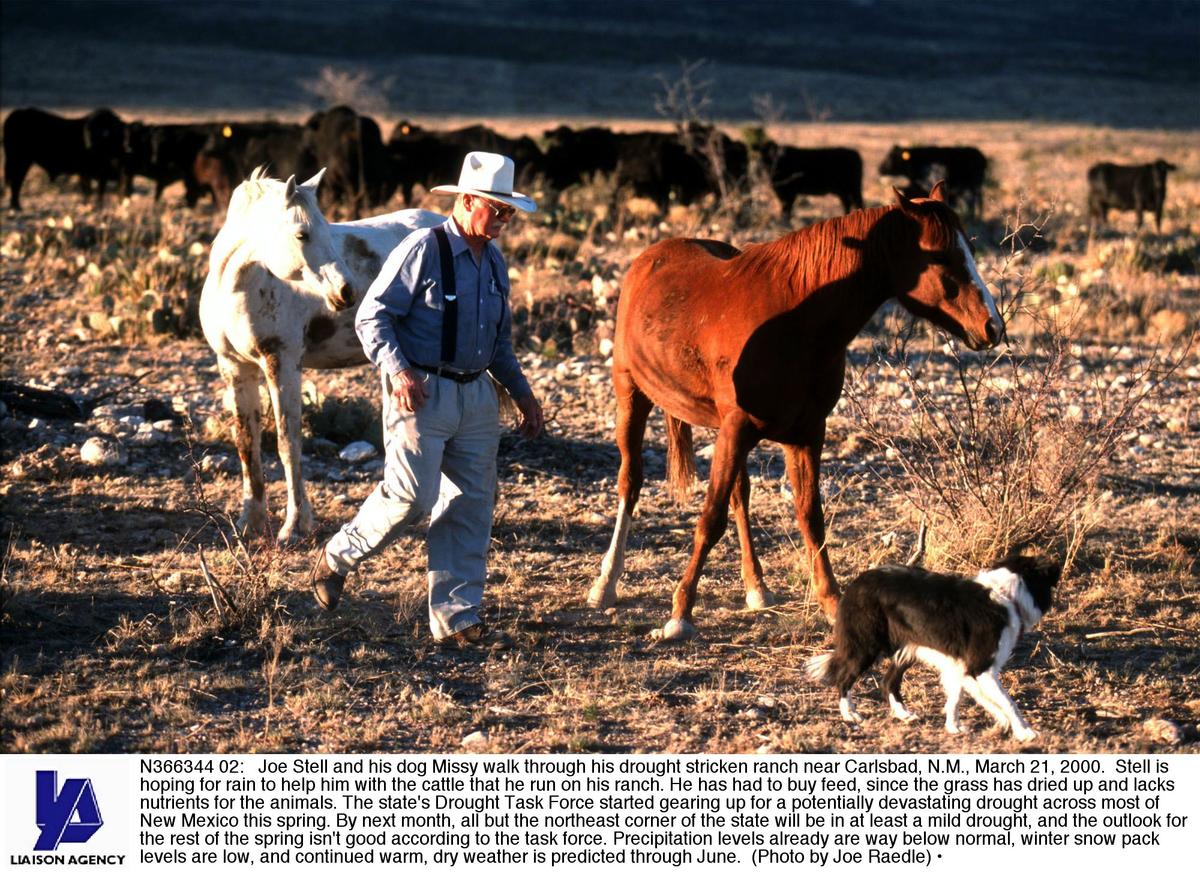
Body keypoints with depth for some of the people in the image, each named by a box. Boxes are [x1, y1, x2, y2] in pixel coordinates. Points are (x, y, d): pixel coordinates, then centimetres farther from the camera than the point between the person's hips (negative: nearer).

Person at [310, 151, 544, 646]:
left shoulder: (494, 262, 12)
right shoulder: (423, 251, -11)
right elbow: (371, 316, -13)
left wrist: (522, 394, 18)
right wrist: (396, 372, -25)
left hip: (477, 397, 7)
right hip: (420, 395, -7)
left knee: (472, 507, 4)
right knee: (411, 498, -11)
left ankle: (456, 618, 10)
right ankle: (337, 558, 14)